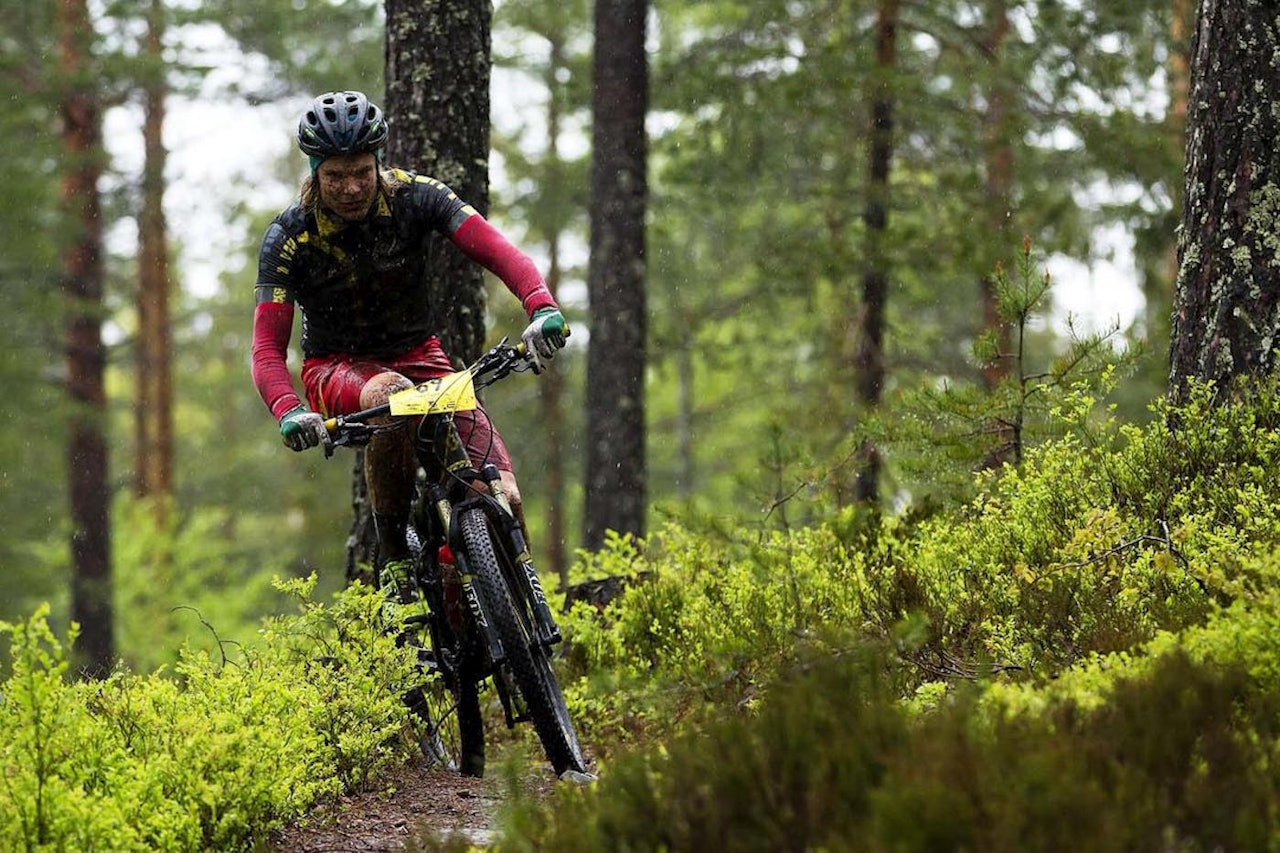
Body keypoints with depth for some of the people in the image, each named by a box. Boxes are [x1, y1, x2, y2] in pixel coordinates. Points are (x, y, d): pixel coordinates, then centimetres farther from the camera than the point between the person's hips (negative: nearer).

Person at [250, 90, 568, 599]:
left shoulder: (413, 197, -14)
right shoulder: (288, 237, -16)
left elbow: (497, 250, -25)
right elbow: (268, 350, -21)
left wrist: (542, 308, -46)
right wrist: (289, 412, -42)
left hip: (418, 356, 2)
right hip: (338, 368, -2)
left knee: (503, 498, -19)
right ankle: (393, 556, -25)